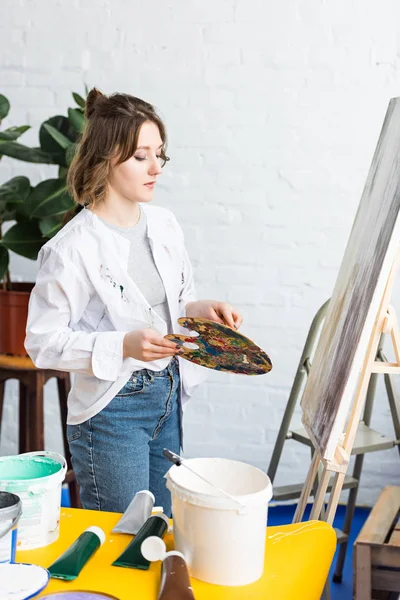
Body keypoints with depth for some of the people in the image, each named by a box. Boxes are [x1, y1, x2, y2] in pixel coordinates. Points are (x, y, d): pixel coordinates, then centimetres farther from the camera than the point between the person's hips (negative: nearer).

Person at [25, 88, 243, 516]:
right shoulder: (74, 247, -17)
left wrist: (199, 309, -5)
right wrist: (124, 346, -26)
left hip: (167, 396, 7)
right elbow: (42, 342, -16)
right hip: (110, 409, -7)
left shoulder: (164, 224, 4)